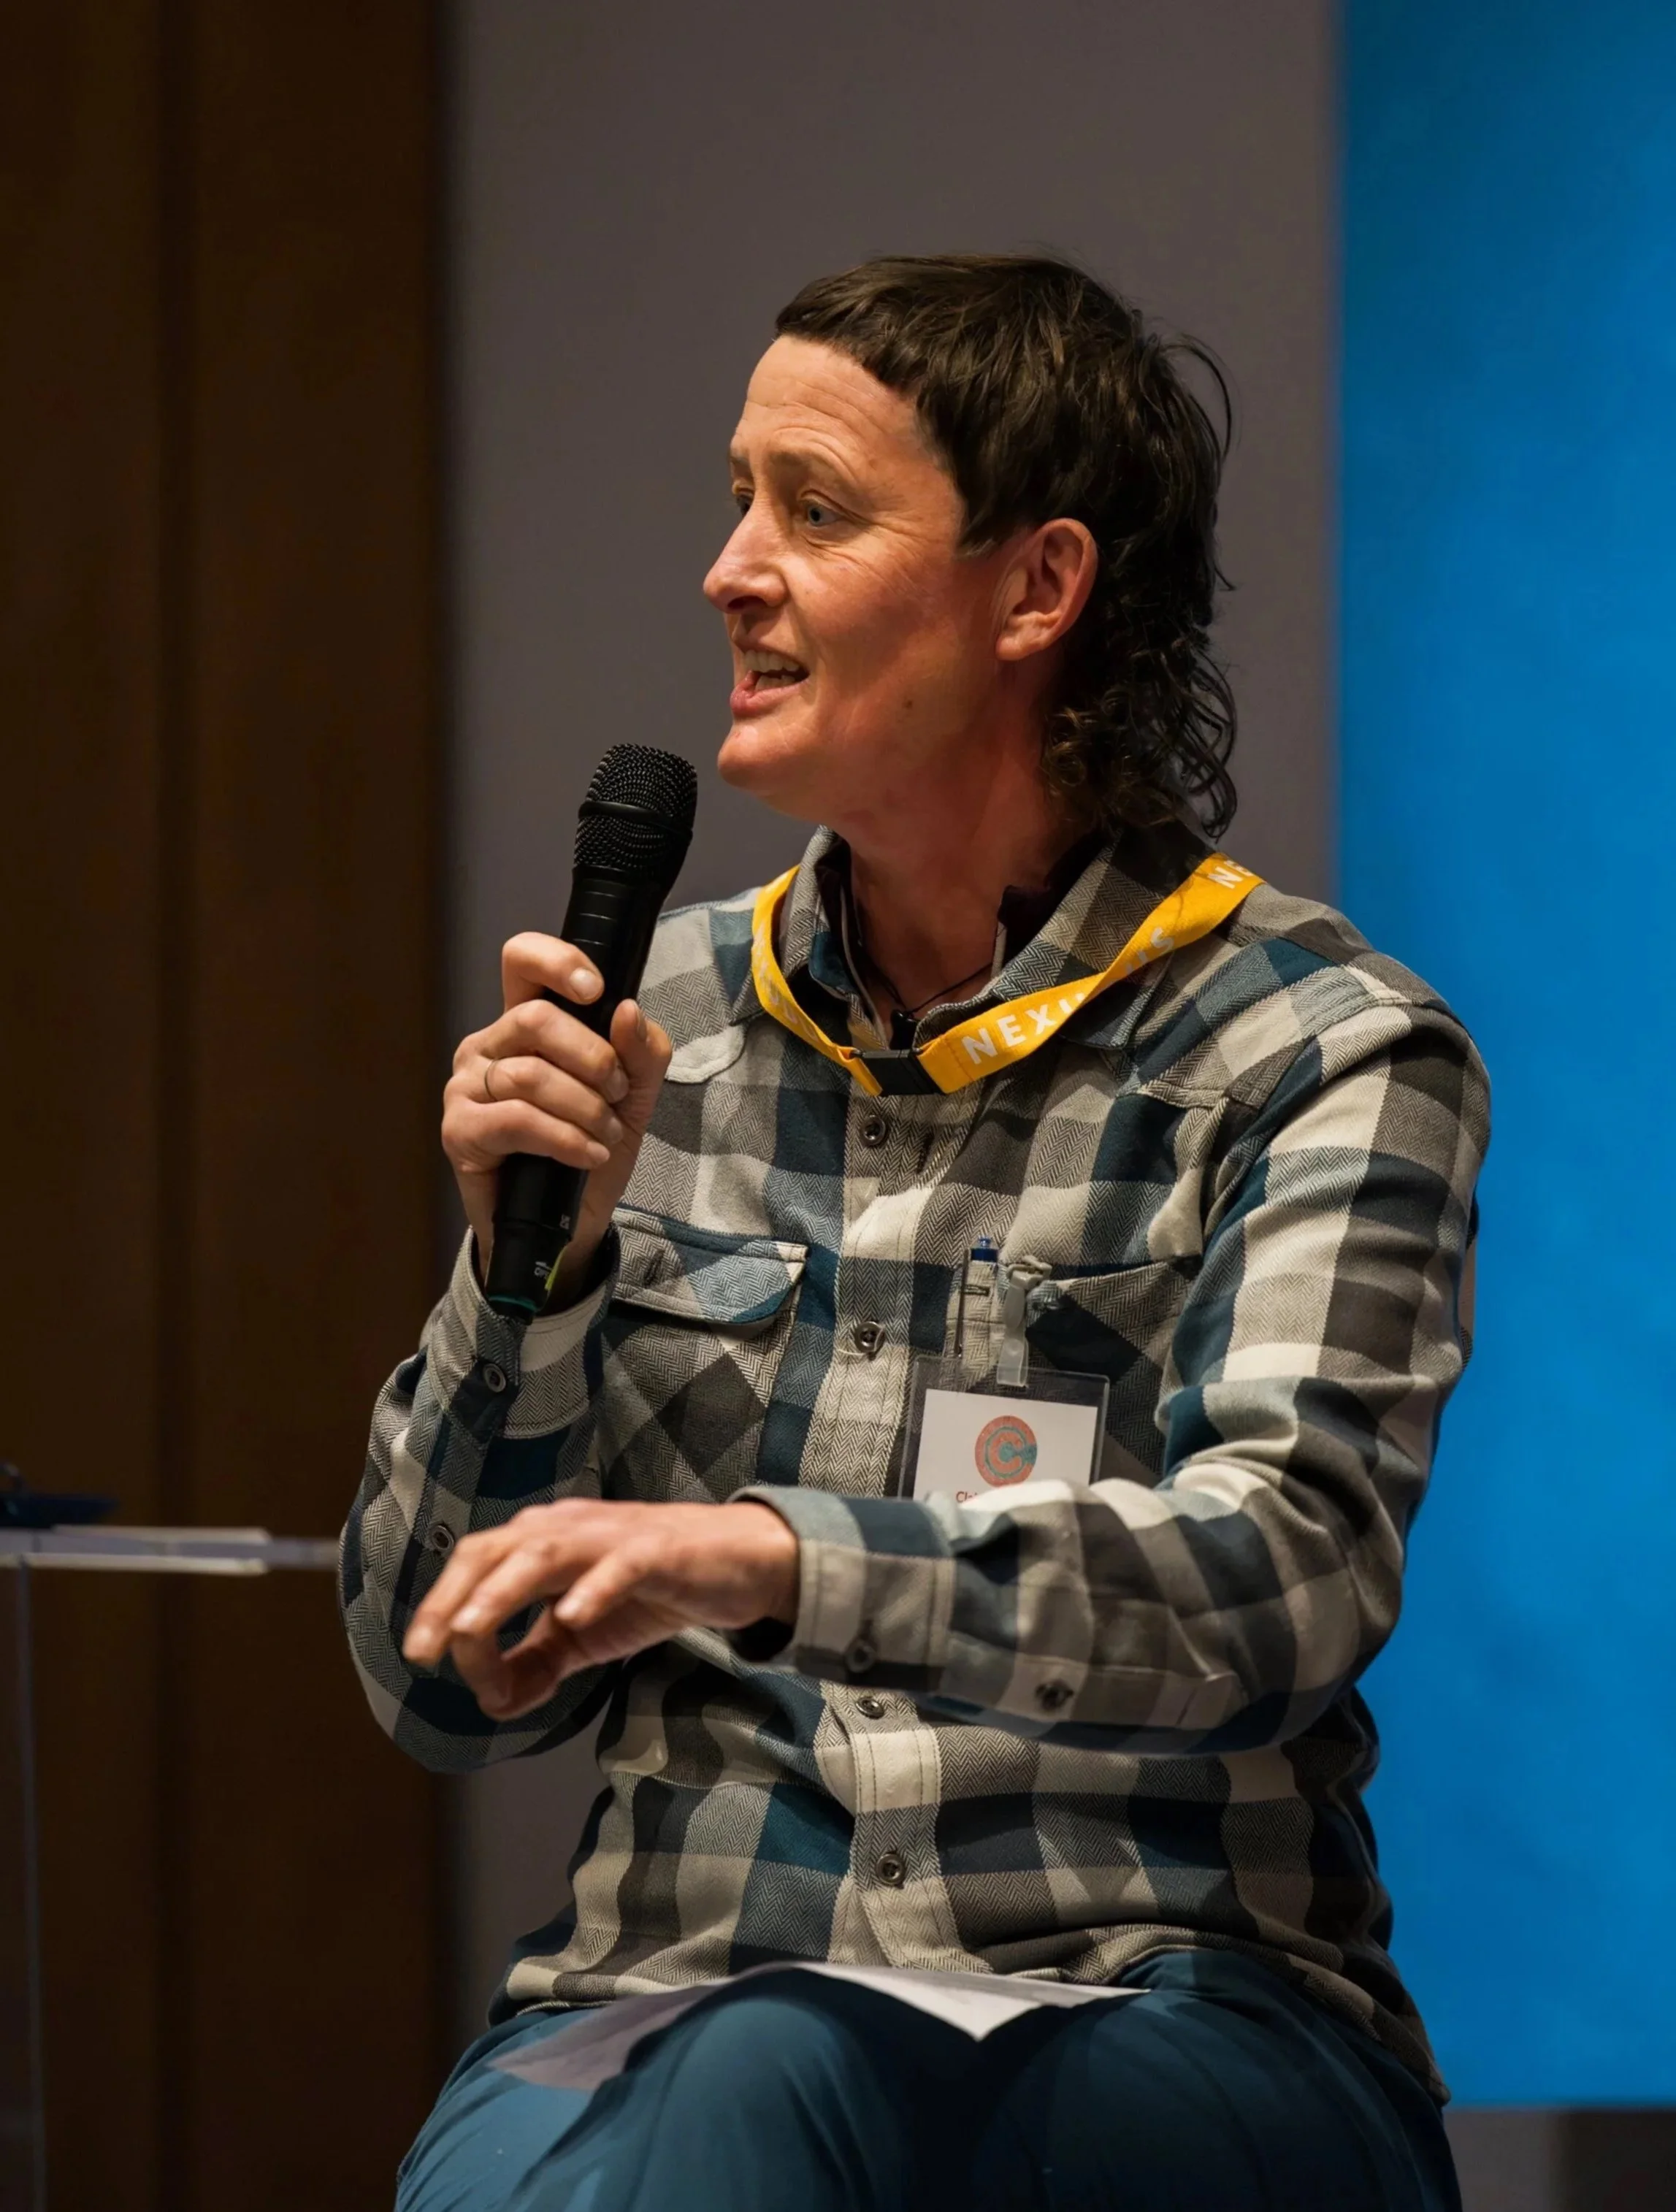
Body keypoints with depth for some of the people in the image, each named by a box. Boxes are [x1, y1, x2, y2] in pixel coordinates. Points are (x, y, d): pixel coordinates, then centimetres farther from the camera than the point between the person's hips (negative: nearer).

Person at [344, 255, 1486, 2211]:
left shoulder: (1322, 1054, 1)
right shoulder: (673, 1024, 13)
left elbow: (1279, 1573, -17)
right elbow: (446, 1686, 14)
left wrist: (765, 1560, -32)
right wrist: (529, 1264, -4)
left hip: (1157, 2033, -2)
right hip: (666, 2005, 3)